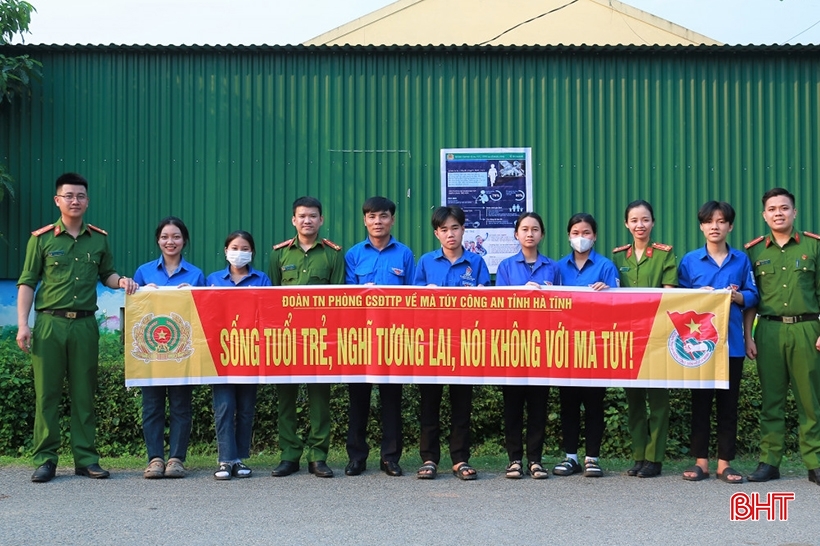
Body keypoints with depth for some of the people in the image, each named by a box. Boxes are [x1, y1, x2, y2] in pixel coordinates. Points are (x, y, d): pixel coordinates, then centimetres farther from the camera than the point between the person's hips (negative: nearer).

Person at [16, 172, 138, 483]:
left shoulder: (99, 239, 10)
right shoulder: (41, 238, 4)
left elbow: (106, 274, 21)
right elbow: (26, 284, 3)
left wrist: (121, 281, -2)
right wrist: (23, 325, -5)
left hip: (85, 325, 2)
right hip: (49, 323, -2)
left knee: (84, 394, 5)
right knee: (47, 393, 0)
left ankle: (86, 459, 11)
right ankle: (45, 459, 7)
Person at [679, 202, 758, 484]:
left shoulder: (741, 259, 8)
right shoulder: (689, 260, 4)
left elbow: (752, 295, 7)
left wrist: (737, 296, -13)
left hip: (732, 341, 1)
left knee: (728, 402, 5)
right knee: (700, 401, 3)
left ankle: (724, 463, 11)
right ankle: (701, 461, 9)